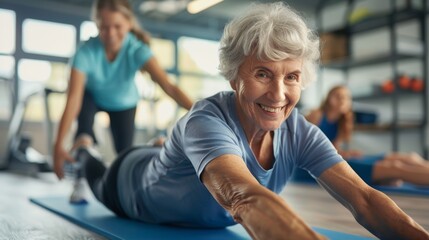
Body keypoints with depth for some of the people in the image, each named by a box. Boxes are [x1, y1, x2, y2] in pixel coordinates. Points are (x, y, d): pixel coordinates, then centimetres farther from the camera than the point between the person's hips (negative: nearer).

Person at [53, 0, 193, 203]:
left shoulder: (137, 50, -37)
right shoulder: (86, 52, -38)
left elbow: (168, 86, -49)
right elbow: (74, 98, -44)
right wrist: (59, 144, -53)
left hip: (124, 102, 1)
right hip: (92, 96, -1)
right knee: (84, 125, -31)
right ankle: (79, 184, -11)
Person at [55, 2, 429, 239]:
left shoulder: (299, 132, -31)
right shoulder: (207, 121, -47)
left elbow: (362, 196, -42)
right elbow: (245, 198, -66)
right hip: (132, 182, -3)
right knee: (100, 182, 34)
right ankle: (84, 152, 63)